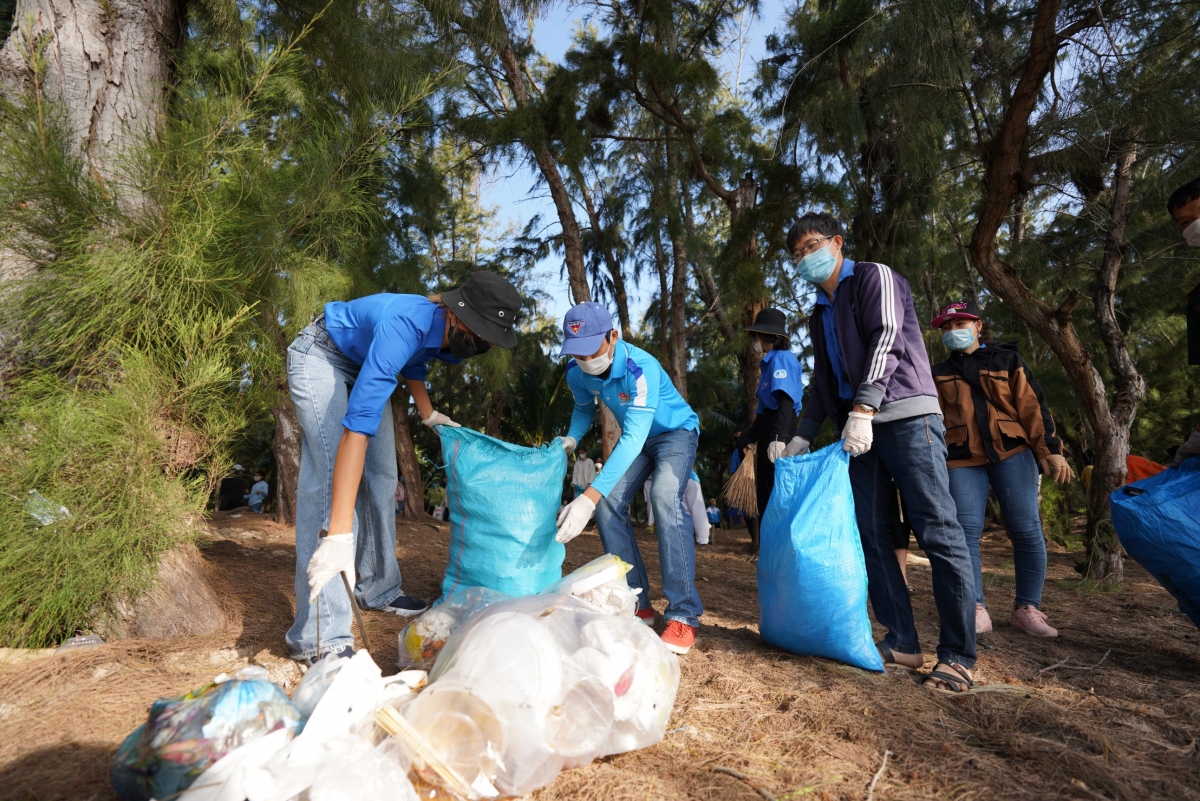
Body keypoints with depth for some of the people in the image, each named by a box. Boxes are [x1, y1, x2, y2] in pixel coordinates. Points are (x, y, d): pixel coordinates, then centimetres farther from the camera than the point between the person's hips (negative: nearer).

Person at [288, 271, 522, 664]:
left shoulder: (446, 333, -16)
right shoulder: (403, 327, -41)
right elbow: (358, 424, -49)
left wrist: (428, 414, 2)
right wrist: (340, 536, -54)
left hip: (364, 364, 8)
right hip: (321, 356, -8)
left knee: (381, 477, 5)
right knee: (330, 475, -21)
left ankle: (378, 589, 19)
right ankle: (320, 637, -19)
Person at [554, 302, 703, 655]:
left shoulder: (641, 368, -36)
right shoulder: (577, 371, -16)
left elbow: (632, 439, -43)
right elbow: (584, 408, 7)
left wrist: (589, 497, -52)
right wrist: (570, 439, -17)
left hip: (676, 432, -6)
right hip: (639, 437, 6)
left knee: (664, 497, -31)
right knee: (608, 504, -10)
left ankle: (684, 615, -25)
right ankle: (637, 604, 2)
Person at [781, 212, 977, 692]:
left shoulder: (873, 277, 2)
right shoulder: (820, 315, 23)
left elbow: (886, 340, -13)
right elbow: (822, 383, 25)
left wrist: (862, 408, -23)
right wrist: (801, 438, 18)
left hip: (907, 417, -8)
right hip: (859, 427, 8)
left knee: (937, 531, -9)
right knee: (869, 533, 2)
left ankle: (958, 656, -3)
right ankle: (902, 641, 9)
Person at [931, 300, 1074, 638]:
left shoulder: (1007, 360, 13)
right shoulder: (939, 374, 18)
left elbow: (1032, 406, 5)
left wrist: (1050, 450, -5)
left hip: (1011, 452, -1)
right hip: (962, 460, 1)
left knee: (1027, 530, -6)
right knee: (965, 533, -9)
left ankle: (1027, 608, 6)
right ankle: (976, 610, -4)